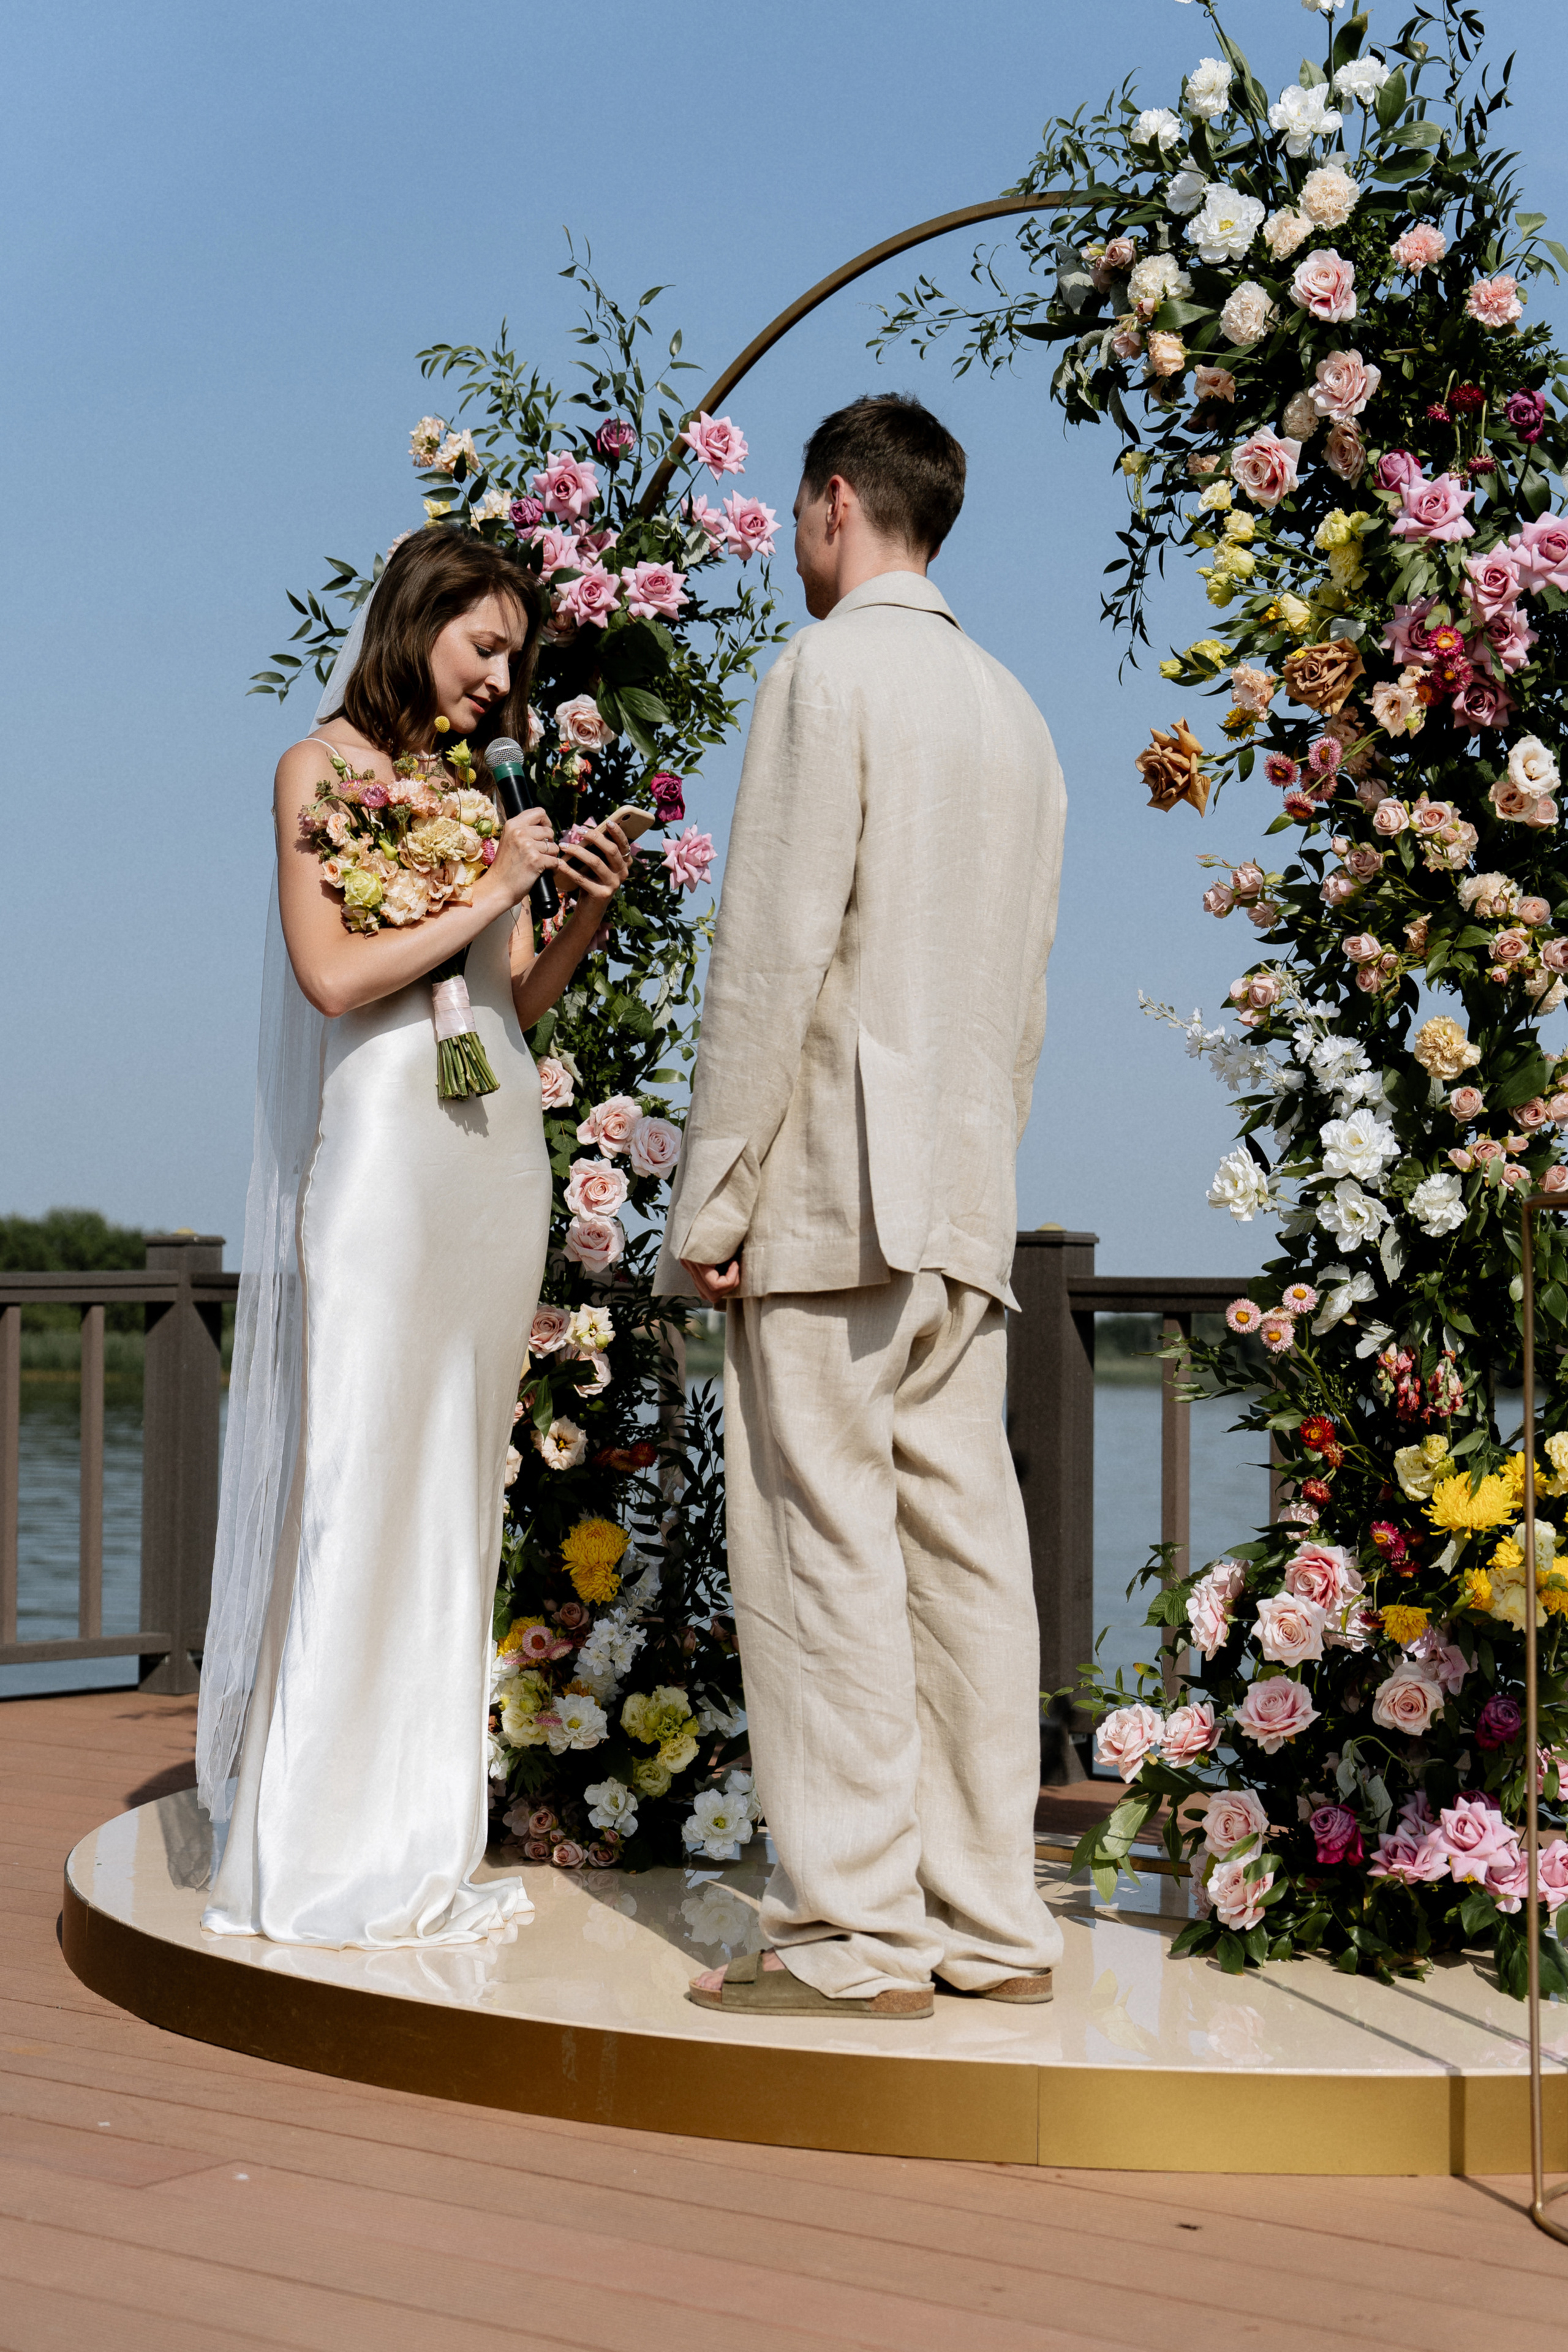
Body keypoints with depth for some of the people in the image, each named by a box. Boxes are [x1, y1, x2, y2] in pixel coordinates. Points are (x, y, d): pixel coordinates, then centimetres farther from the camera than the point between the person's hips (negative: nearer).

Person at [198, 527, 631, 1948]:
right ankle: (328, 1856, 1)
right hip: (381, 1151, -6)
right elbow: (333, 977, -10)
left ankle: (423, 1825, 13)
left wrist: (584, 915, 1)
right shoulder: (324, 767, 0)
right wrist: (489, 894, -10)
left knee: (456, 1483, 7)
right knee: (357, 1474, -6)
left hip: (496, 1154, 6)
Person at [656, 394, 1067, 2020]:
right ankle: (992, 1923, 11)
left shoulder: (824, 673, -6)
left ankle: (857, 1935, -3)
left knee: (825, 1551, -5)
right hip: (965, 1201, 8)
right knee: (961, 1540, 7)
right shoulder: (1013, 709, 17)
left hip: (827, 1188, -7)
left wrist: (708, 1203, -11)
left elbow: (772, 957, -13)